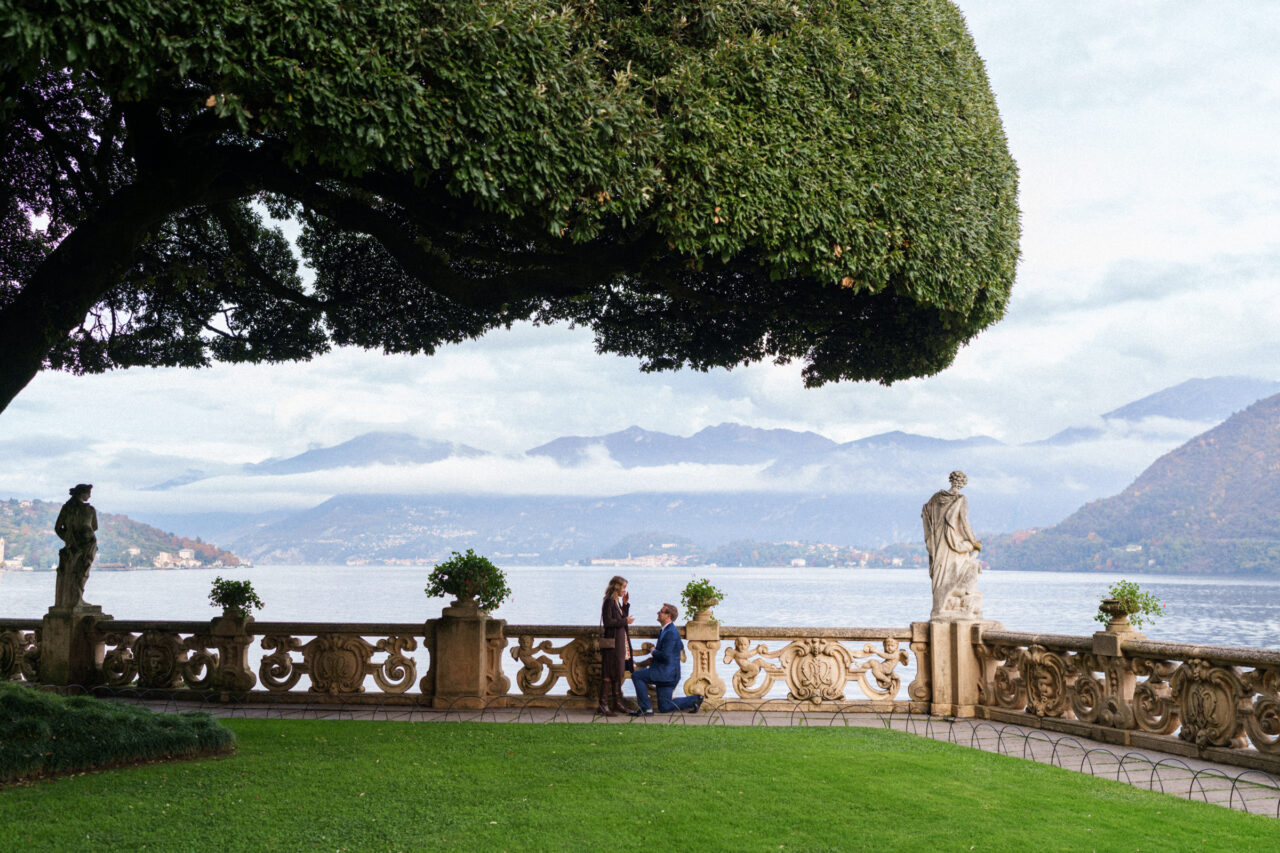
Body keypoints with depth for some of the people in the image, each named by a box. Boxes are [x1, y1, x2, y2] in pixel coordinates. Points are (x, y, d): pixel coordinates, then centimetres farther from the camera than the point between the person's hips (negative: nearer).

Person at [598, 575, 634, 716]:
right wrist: (625, 621, -13)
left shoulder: (617, 602, 15)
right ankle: (603, 705, -6)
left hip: (621, 642, 10)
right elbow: (607, 621, -20)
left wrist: (625, 604, 10)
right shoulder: (609, 601, -12)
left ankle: (617, 703, 21)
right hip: (612, 642, -10)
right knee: (609, 674, -8)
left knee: (618, 673, 13)